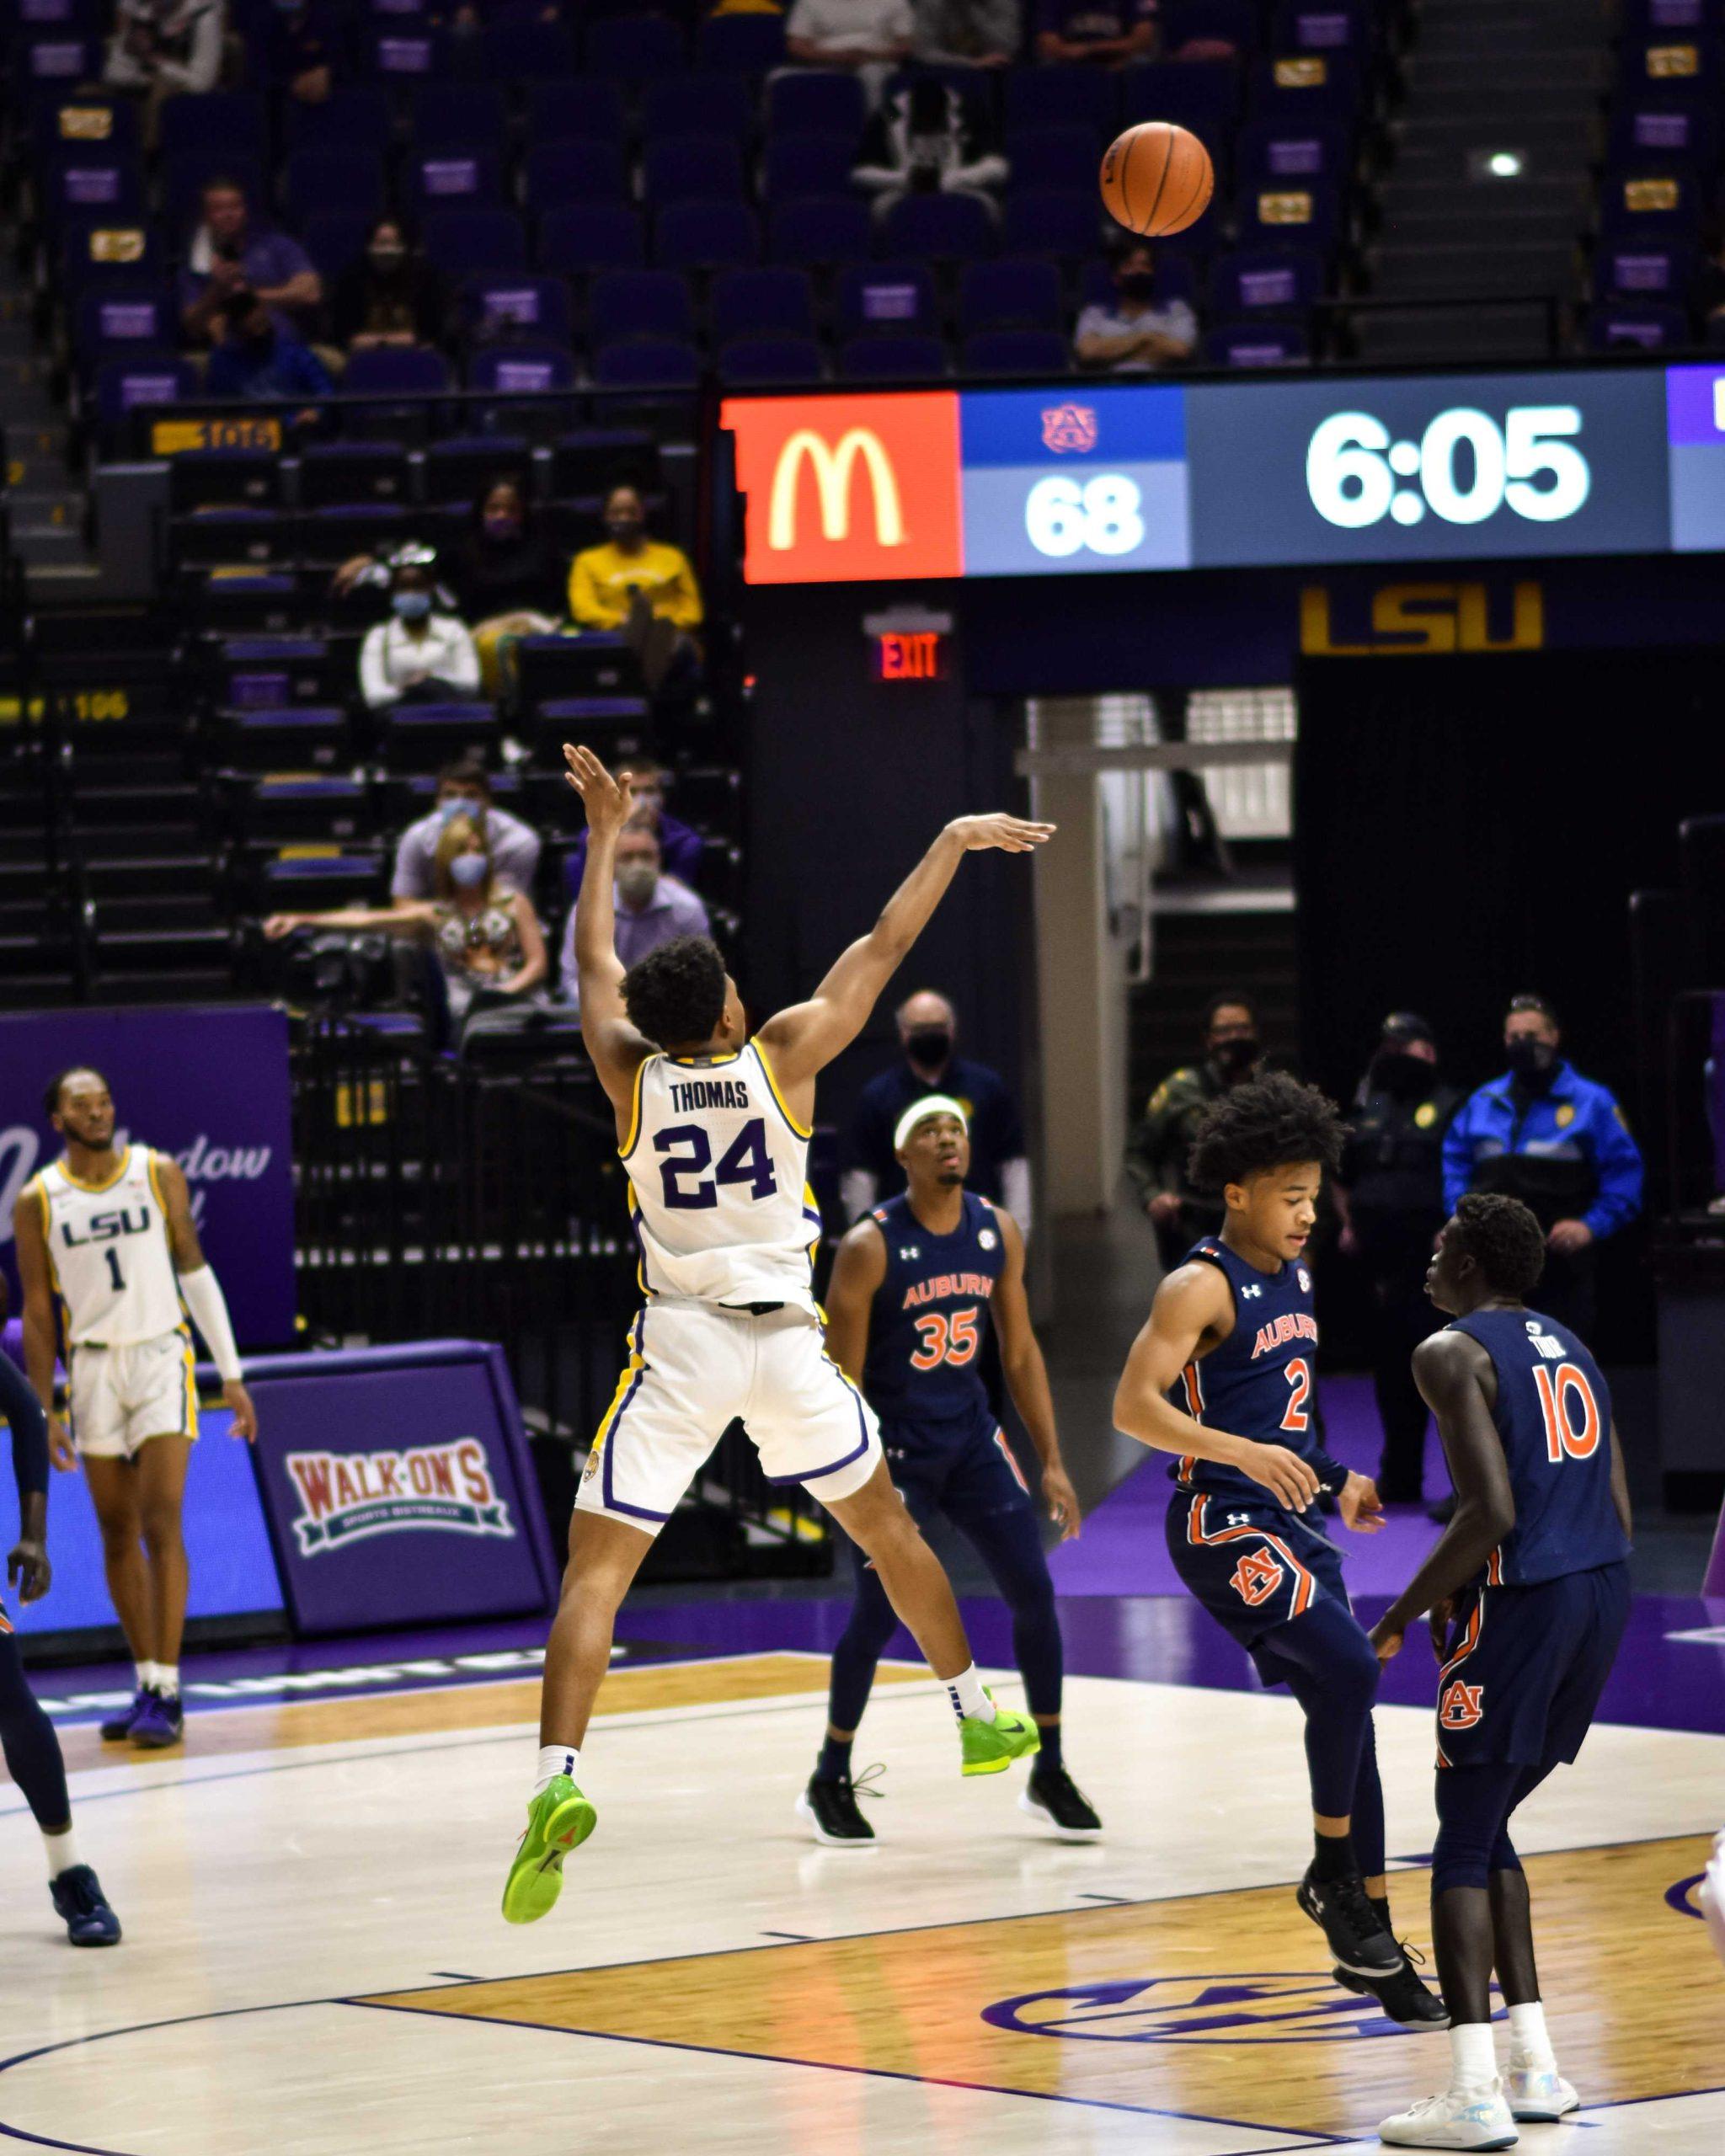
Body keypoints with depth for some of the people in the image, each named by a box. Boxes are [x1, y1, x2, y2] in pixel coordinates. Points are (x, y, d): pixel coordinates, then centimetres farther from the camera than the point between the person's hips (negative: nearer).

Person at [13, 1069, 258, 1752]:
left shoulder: (159, 1175, -1)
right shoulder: (37, 1202, -1)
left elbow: (196, 1272, 4)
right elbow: (38, 1312, 3)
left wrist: (232, 1375, 2)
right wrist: (43, 1411, 0)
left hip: (160, 1358, -2)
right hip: (92, 1367, 2)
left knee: (161, 1524, -12)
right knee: (117, 1535, 6)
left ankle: (166, 1692, -13)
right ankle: (147, 1683, 15)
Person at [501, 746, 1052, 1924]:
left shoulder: (631, 1074, -4)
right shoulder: (784, 1056, -6)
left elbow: (594, 962, 13)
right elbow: (881, 948, 3)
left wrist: (606, 832, 24)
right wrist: (952, 842, 13)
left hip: (681, 1343, -1)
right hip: (789, 1339, 1)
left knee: (596, 1567, -5)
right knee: (886, 1523, 23)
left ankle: (557, 1780, -24)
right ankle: (979, 1716, 35)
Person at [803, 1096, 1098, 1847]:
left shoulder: (998, 1232, -1)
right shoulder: (871, 1246, -16)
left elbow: (1020, 1353, 8)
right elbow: (842, 1376, -14)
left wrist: (1052, 1462, 4)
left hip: (972, 1438, 5)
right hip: (896, 1448, -5)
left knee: (1034, 1593, -1)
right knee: (878, 1612, -5)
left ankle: (1049, 1777, 12)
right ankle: (829, 1784, 13)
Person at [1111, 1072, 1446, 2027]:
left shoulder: (1294, 1276, 13)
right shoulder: (1201, 1286, -13)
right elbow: (1133, 1407, -20)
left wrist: (1334, 1477, 16)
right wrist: (1245, 1452, -30)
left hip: (1289, 1521, 9)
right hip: (1222, 1522, -9)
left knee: (1346, 1708, 7)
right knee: (1350, 1668, -24)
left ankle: (1370, 1943, 14)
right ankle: (1332, 1869, -6)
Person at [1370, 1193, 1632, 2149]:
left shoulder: (1452, 1354, -7)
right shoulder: (1568, 1347, 18)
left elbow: (1492, 1513, -18)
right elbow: (1618, 1510, 16)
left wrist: (1404, 1616, -8)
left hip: (1522, 1602, -8)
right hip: (1605, 1589, 8)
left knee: (1462, 1841, -2)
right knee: (1489, 1830, 19)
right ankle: (1536, 2069, 17)